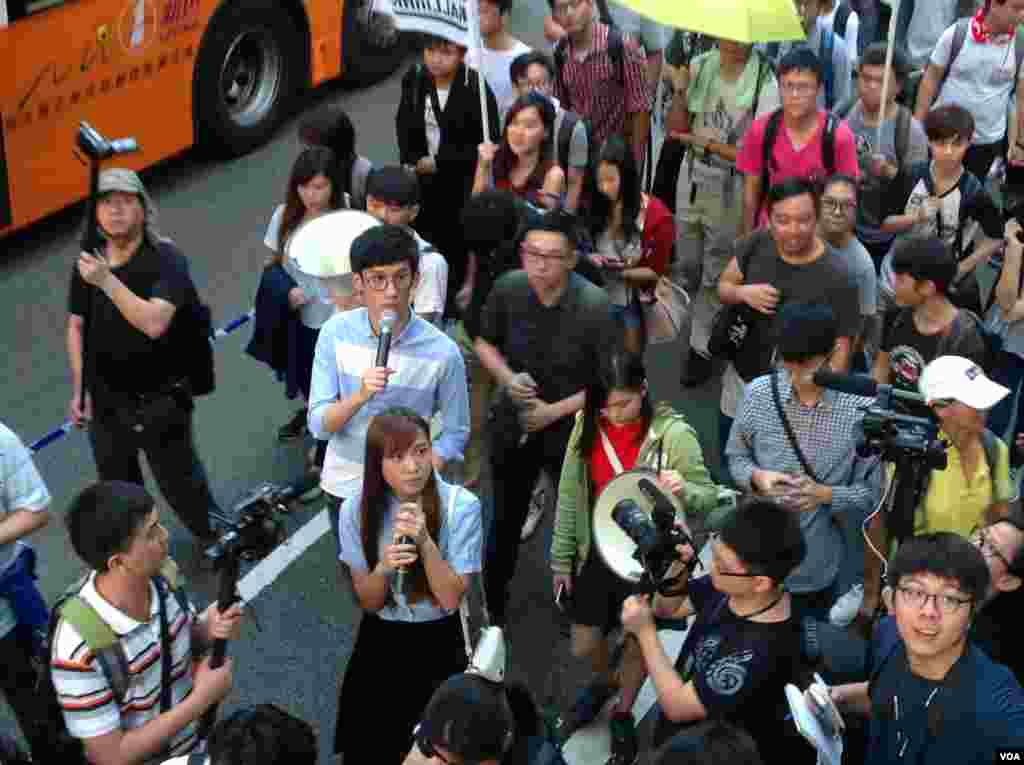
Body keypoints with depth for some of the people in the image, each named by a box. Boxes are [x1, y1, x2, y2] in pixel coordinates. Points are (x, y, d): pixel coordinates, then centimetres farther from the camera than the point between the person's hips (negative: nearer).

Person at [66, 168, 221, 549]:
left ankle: (216, 541, 32)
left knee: (179, 482, 8)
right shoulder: (87, 261, -1)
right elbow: (76, 327, 9)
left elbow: (154, 323, -31)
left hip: (159, 399, -5)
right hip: (105, 400, 5)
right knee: (117, 489, 18)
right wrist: (79, 390, 7)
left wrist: (107, 280, -34)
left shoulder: (166, 258, -17)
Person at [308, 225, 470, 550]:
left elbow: (455, 432, -8)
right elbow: (318, 425, -15)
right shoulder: (336, 332, -14)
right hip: (344, 486, 2)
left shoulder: (442, 351, -20)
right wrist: (360, 396, -33)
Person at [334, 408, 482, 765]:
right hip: (380, 641, 2)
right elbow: (368, 604, -3)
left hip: (439, 641, -2)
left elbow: (451, 599, -15)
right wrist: (383, 567, -25)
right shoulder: (355, 509, -8)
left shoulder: (461, 505, -15)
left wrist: (425, 541, -29)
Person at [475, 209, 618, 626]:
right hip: (514, 423, 3)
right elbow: (484, 342, 2)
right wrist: (507, 378, -16)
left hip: (573, 430, -3)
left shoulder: (595, 306, -25)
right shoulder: (507, 288, -16)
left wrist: (555, 411, -19)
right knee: (505, 521, 20)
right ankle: (492, 605, 42)